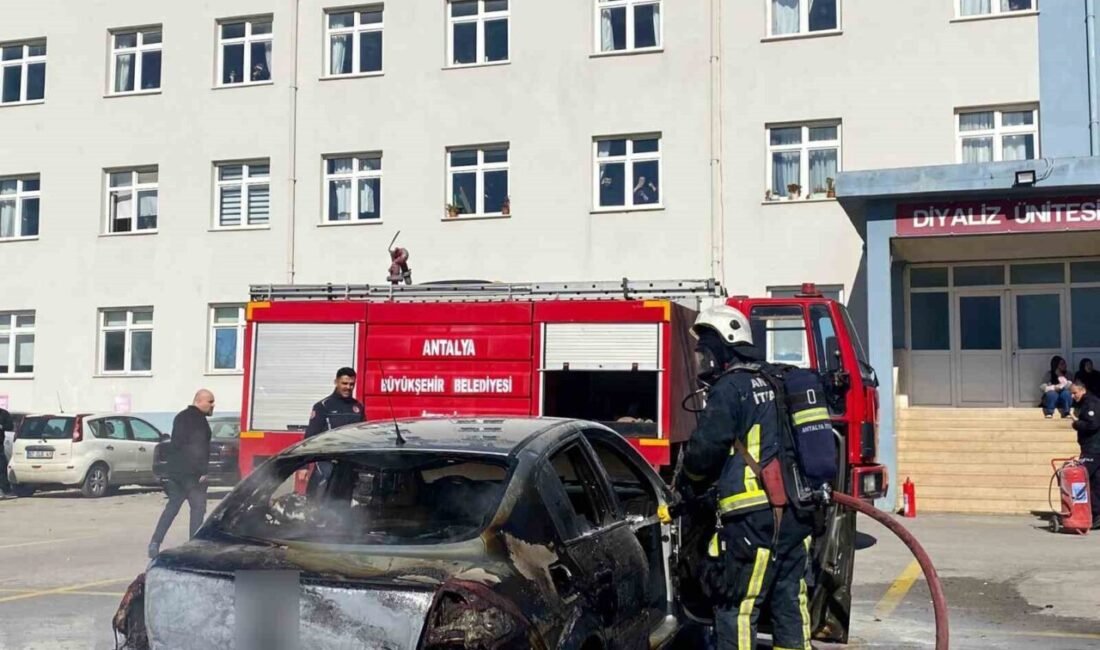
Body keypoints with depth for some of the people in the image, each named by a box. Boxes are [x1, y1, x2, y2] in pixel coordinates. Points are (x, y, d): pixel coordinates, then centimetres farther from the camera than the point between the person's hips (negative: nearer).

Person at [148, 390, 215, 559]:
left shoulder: (181, 417, 19)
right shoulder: (198, 420, -12)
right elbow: (198, 449, -20)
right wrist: (202, 471, -19)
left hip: (174, 469, 9)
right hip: (191, 473, -9)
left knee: (172, 507, 13)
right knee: (198, 507, -3)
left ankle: (155, 543, 9)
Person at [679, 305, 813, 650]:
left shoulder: (729, 389, -10)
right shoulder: (772, 385, 17)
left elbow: (705, 450, -15)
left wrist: (690, 484, 5)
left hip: (754, 518, -9)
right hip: (796, 513, 9)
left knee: (735, 607, -2)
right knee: (790, 601, 13)